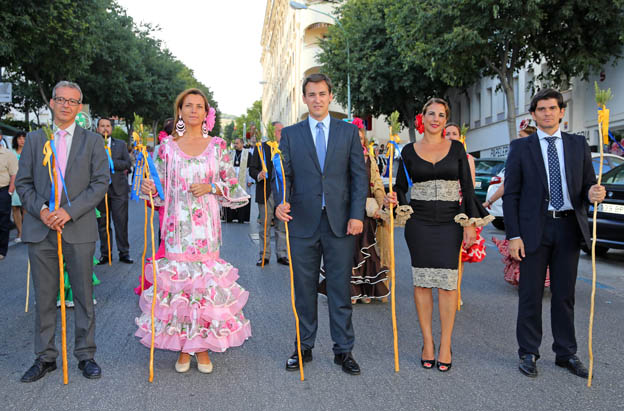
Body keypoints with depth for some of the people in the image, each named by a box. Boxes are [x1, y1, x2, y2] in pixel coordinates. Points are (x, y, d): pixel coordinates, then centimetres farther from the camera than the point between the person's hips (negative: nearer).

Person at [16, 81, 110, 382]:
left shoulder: (92, 141, 6)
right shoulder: (34, 139, 11)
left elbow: (101, 182, -2)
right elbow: (23, 183, 9)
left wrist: (69, 211, -13)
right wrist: (41, 210, -9)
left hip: (79, 229, -1)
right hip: (40, 229, 2)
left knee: (84, 296, 5)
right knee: (44, 298, 8)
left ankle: (86, 355, 17)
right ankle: (45, 357, 21)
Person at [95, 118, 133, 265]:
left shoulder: (121, 144, 11)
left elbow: (128, 164, -1)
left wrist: (110, 161, -12)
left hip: (118, 189, 0)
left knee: (121, 223, -1)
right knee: (103, 224, 5)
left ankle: (124, 253, 7)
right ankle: (105, 254, 13)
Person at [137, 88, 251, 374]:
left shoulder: (217, 146, 5)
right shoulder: (167, 147, 7)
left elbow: (233, 186, 6)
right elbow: (161, 190, 8)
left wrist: (211, 187, -10)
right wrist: (149, 189, -13)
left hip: (206, 227, 0)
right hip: (177, 226, 1)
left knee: (207, 280, 0)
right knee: (177, 279, 1)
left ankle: (203, 347, 15)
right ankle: (183, 348, 16)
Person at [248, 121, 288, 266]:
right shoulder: (261, 148, 4)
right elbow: (252, 169, 2)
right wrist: (258, 175, -19)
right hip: (265, 193, -2)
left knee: (282, 226, 5)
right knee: (264, 226, 4)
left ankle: (282, 255, 14)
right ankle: (264, 255, 13)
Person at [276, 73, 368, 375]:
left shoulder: (349, 132, 8)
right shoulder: (290, 134, 9)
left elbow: (359, 176, 4)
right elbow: (284, 175, 5)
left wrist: (357, 214, -6)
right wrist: (280, 203, -15)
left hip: (340, 223, 0)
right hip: (303, 223, 1)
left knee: (340, 288, 5)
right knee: (304, 289, 9)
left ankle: (343, 350, 17)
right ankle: (304, 348, 22)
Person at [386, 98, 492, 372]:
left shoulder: (456, 148, 7)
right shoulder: (409, 151, 6)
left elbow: (467, 187, 6)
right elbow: (401, 187, 10)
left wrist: (470, 222, -2)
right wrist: (394, 199, -13)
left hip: (450, 222, 0)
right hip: (419, 223, 1)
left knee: (447, 282, -3)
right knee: (422, 281, 3)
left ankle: (445, 345, 7)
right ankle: (427, 342, 14)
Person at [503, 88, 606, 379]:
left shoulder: (578, 144, 9)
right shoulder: (521, 148, 1)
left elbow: (587, 185, 9)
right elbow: (510, 195, -1)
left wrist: (594, 194, -16)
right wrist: (513, 236, -8)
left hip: (569, 227, 3)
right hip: (534, 228, -2)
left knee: (564, 294, 11)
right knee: (531, 295, 4)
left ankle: (566, 353, 24)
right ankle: (528, 353, 18)